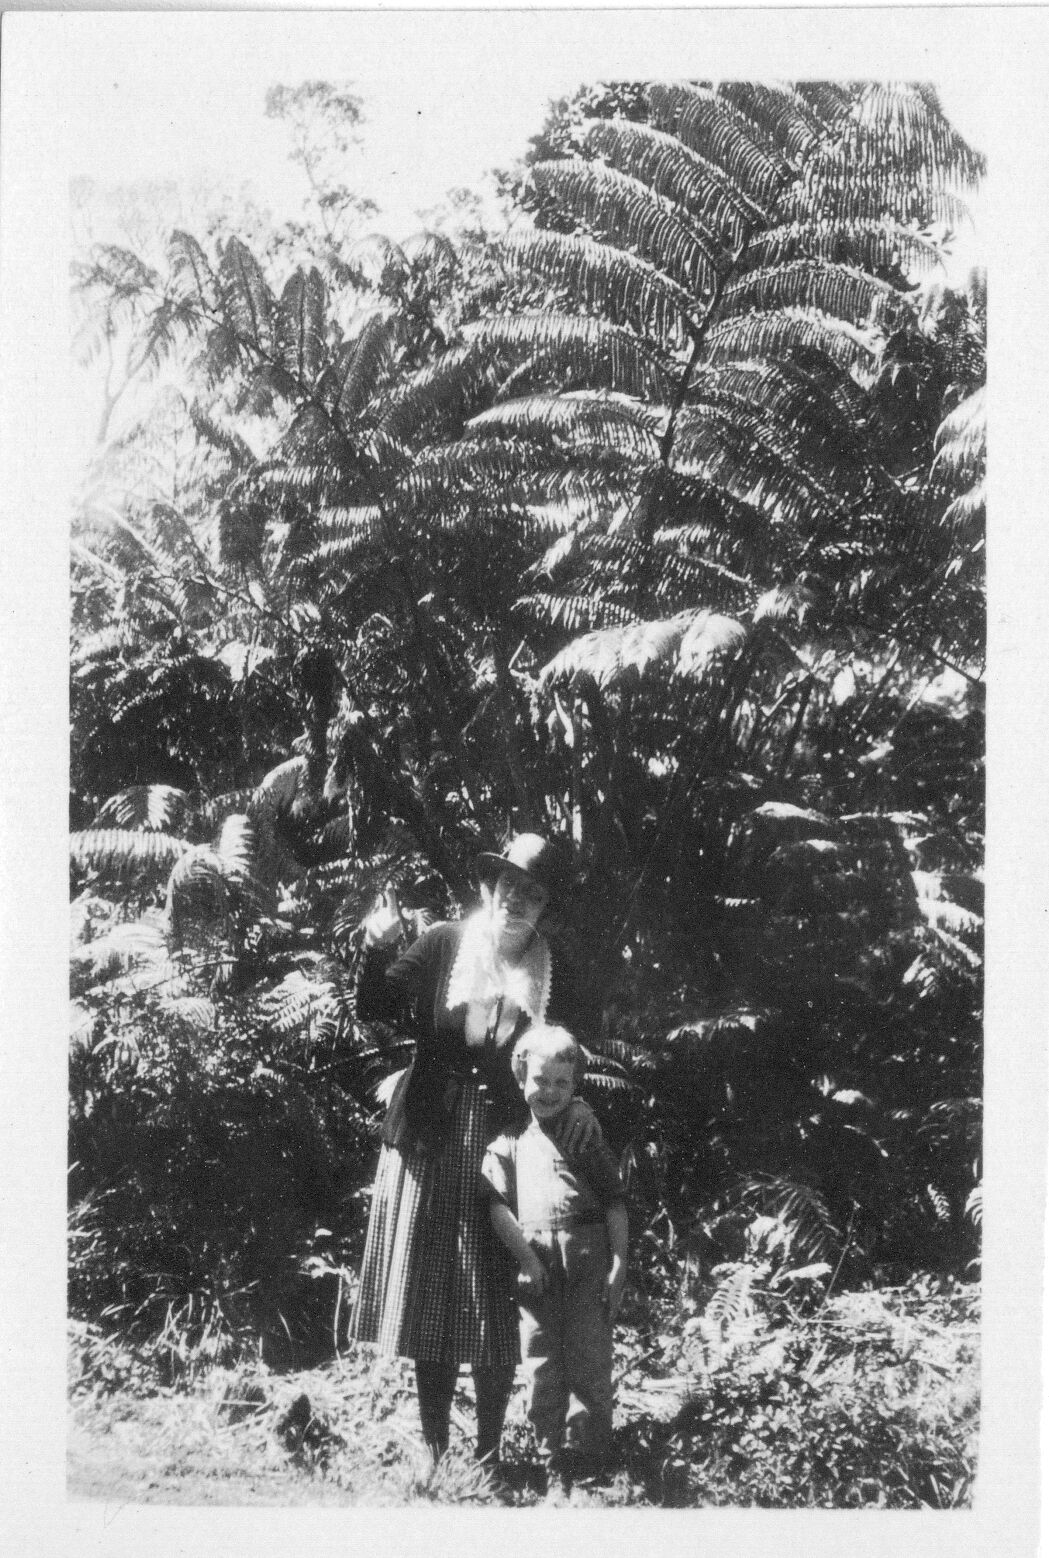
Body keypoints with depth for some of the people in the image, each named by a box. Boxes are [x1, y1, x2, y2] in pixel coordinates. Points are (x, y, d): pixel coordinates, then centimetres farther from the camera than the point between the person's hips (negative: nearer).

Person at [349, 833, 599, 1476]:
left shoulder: (554, 972, 0)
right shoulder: (443, 945, -1)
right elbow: (374, 1009, -3)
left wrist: (579, 1103, -17)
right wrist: (380, 950, -21)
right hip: (430, 1146, 0)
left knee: (498, 1308, 4)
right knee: (429, 1299, 7)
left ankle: (490, 1452, 16)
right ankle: (433, 1449, 19)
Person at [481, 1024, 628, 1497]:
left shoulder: (588, 1138, 12)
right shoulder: (509, 1142, 13)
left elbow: (614, 1204, 8)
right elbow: (498, 1205, 3)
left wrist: (619, 1265, -2)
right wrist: (526, 1258, -7)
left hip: (589, 1262, -1)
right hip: (536, 1266, 1)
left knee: (590, 1363, -3)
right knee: (542, 1368, 2)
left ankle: (589, 1459, 7)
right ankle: (553, 1462, 11)